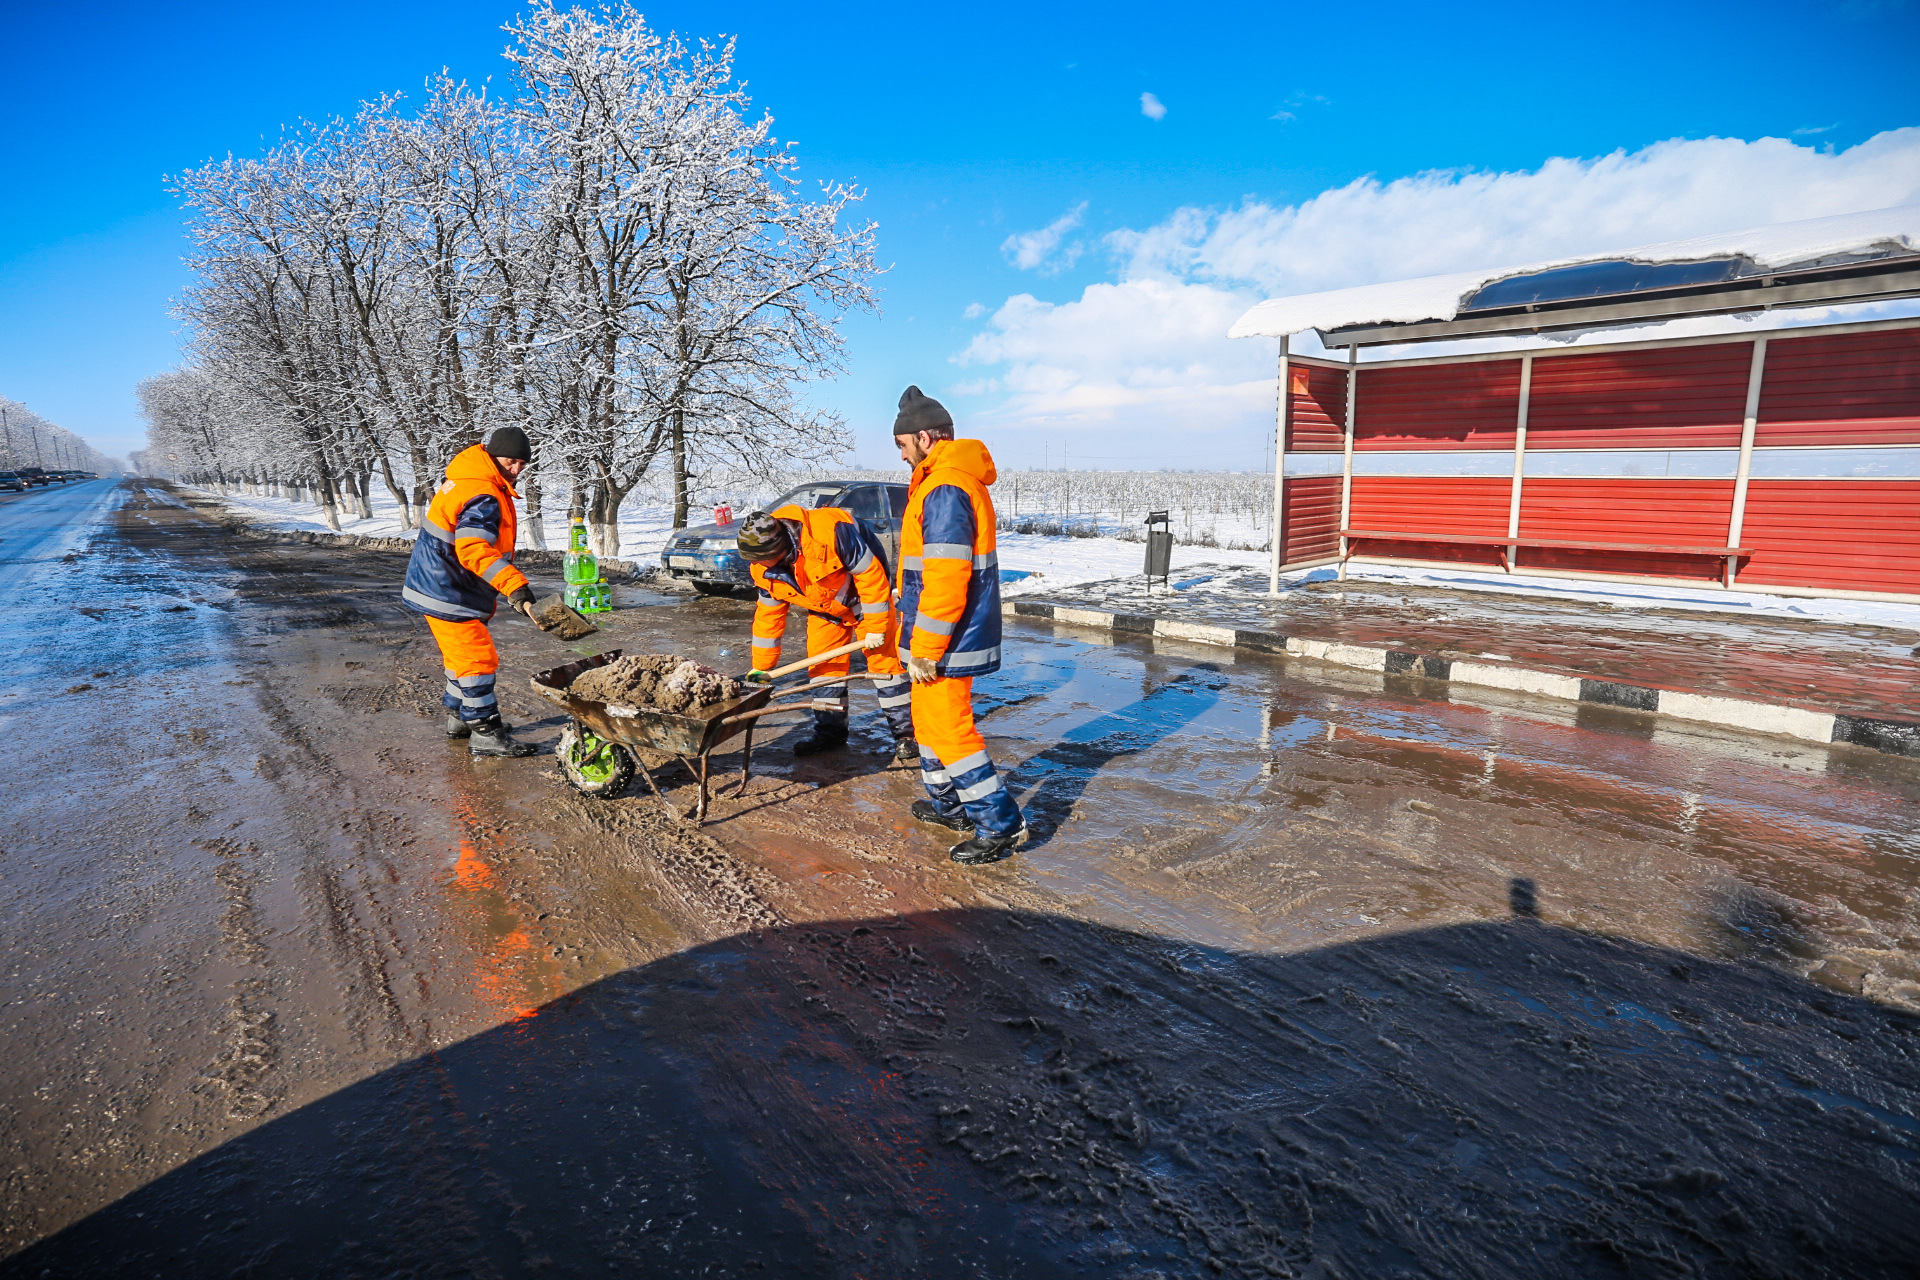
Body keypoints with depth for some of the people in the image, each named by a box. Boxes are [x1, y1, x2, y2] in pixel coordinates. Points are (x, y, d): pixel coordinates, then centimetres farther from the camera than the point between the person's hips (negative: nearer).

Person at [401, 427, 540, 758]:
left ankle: (459, 717, 35)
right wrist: (515, 586, -46)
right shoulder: (483, 495, -25)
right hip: (447, 593, -11)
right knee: (478, 658, -7)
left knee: (461, 654, 21)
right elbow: (475, 550, -38)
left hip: (440, 584, 11)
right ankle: (485, 734, 0)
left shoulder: (466, 479, 10)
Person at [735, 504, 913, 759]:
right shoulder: (763, 568, -15)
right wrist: (761, 667, 2)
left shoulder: (830, 532, -38)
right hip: (824, 607, 6)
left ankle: (906, 731, 2)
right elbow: (768, 614, -2)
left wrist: (876, 626, -24)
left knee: (883, 659, -7)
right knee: (823, 664, 2)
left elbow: (869, 573, -29)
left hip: (865, 597, -6)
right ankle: (830, 731, 15)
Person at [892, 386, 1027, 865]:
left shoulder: (945, 490, -20)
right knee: (929, 717, 21)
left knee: (948, 727, -4)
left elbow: (946, 579, -26)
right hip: (947, 636, 11)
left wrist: (925, 649, -22)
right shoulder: (954, 480, 15)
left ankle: (1001, 825, 4)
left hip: (946, 641, -11)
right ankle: (947, 804, 35)